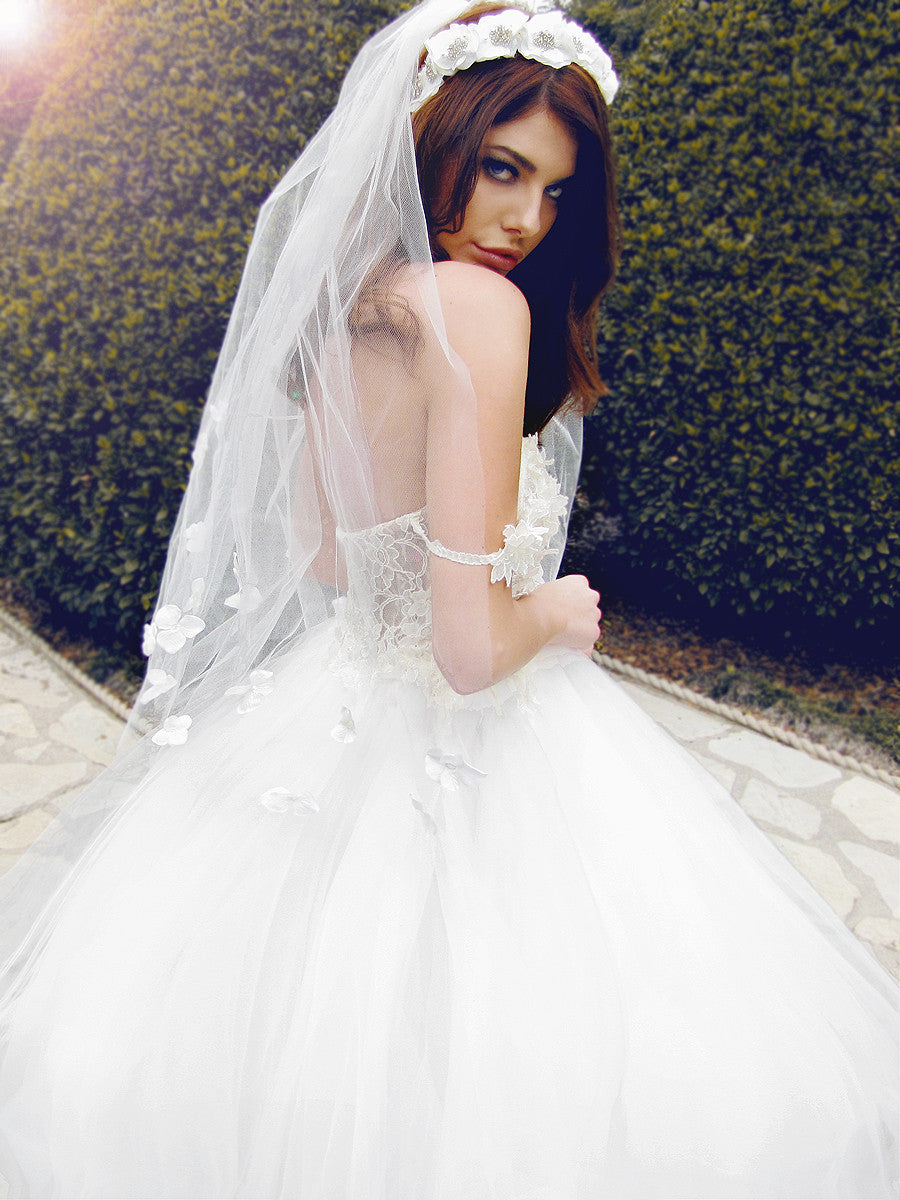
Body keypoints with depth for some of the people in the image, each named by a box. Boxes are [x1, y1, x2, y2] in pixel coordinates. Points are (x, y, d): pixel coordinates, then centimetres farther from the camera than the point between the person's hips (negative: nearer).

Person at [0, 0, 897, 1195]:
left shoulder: (338, 309, 4)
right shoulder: (478, 301, -23)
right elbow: (474, 649, -27)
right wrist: (559, 612, -8)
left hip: (342, 700, 9)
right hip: (469, 758, -8)